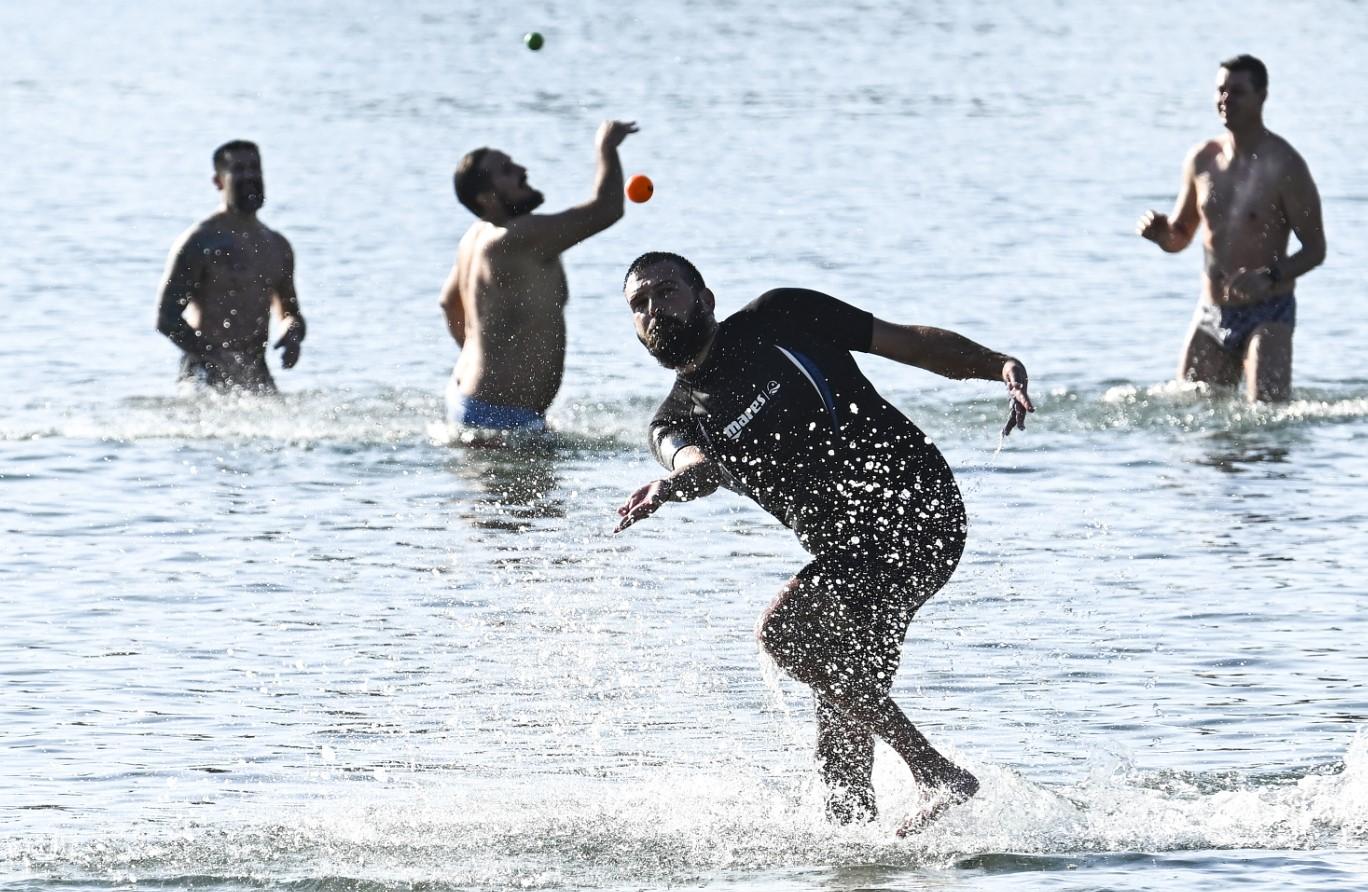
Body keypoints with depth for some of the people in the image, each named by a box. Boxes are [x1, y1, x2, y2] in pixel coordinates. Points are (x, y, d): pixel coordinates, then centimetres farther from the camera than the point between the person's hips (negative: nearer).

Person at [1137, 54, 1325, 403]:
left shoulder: (1283, 165, -10)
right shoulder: (1202, 160, 7)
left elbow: (1315, 249, -8)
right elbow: (1180, 238, 19)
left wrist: (1270, 277, -26)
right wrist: (1160, 232, -5)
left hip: (1267, 314, -6)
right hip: (1210, 317, 6)